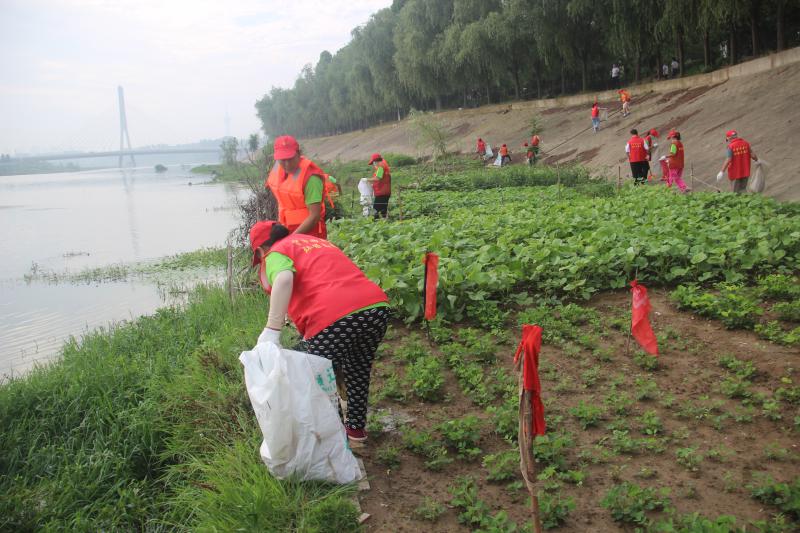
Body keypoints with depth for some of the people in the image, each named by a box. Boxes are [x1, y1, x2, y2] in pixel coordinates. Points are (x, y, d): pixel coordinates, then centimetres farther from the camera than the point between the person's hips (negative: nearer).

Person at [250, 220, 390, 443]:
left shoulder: (275, 254, 10)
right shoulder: (317, 240, 32)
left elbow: (284, 279, -12)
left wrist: (272, 330, -16)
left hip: (333, 319, -7)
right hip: (377, 305, 8)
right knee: (359, 371, 29)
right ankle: (356, 427, 45)